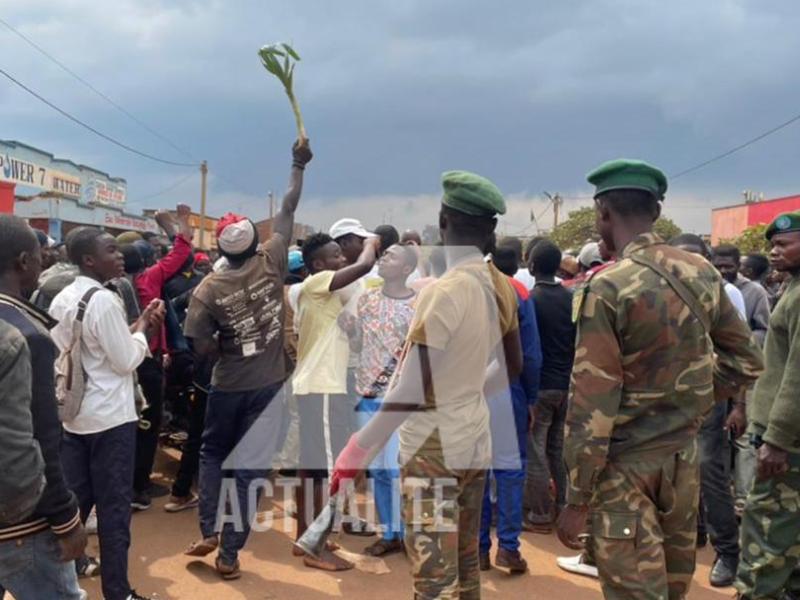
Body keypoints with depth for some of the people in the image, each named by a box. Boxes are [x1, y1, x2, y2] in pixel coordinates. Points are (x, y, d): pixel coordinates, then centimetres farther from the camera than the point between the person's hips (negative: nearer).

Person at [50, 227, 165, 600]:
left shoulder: (61, 300, 8)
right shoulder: (104, 300, -18)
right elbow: (127, 360, -15)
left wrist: (135, 327, 9)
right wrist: (144, 326, -1)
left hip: (73, 414, 8)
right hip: (110, 417, -8)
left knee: (74, 500, 16)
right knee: (113, 506, 2)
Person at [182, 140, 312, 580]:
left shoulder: (208, 289, -11)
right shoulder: (271, 262, -11)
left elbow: (202, 348, -13)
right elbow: (288, 209, 0)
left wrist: (228, 342, 7)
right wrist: (298, 165, 10)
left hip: (228, 386, 0)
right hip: (268, 385, 0)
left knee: (212, 453, 24)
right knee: (250, 465, 5)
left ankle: (209, 530, 16)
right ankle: (229, 552, 11)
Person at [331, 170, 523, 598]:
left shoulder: (444, 292, -21)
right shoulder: (500, 288, 2)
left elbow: (411, 392, -22)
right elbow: (511, 368, 15)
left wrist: (357, 448, -14)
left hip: (433, 450, -8)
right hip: (475, 443, 8)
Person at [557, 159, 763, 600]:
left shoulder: (607, 288, -18)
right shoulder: (702, 274, 0)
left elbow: (592, 404, -18)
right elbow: (746, 361, 10)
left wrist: (576, 500, -11)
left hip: (626, 463, -6)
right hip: (684, 453, 6)